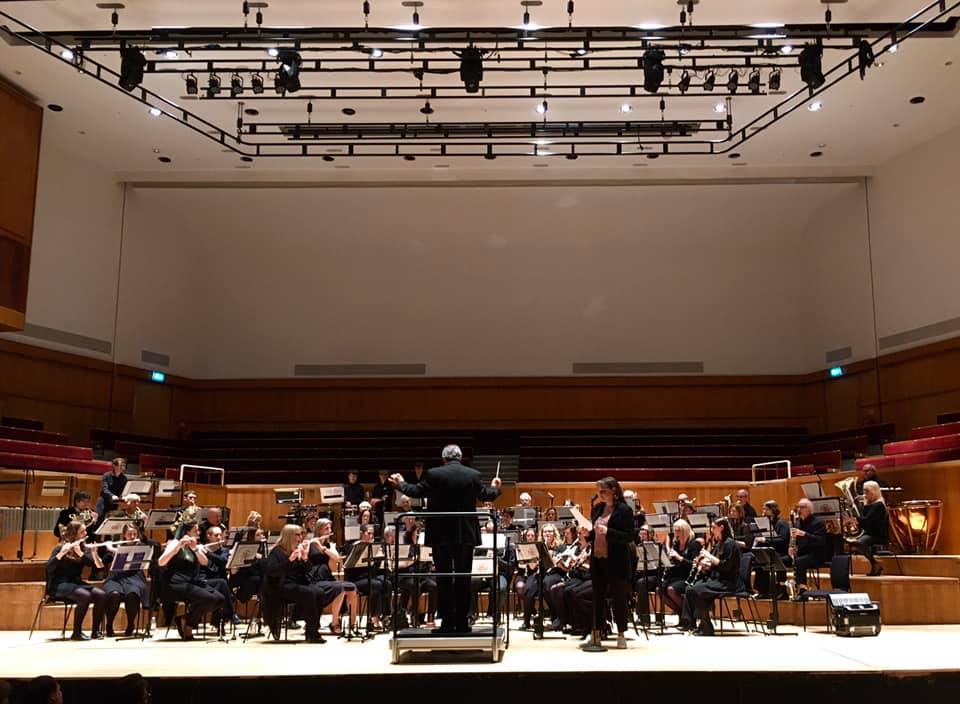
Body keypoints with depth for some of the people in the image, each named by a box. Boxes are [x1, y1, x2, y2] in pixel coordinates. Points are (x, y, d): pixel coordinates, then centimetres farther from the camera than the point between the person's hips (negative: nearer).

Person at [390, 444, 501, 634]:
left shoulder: (433, 474, -7)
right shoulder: (473, 474, -1)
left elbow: (416, 492, 4)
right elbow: (486, 495, 14)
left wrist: (401, 483, 23)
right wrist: (495, 487, 37)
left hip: (441, 535, -2)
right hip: (466, 534, 2)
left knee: (444, 579, 4)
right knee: (464, 579, 8)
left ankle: (447, 623, 4)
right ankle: (463, 622, 9)